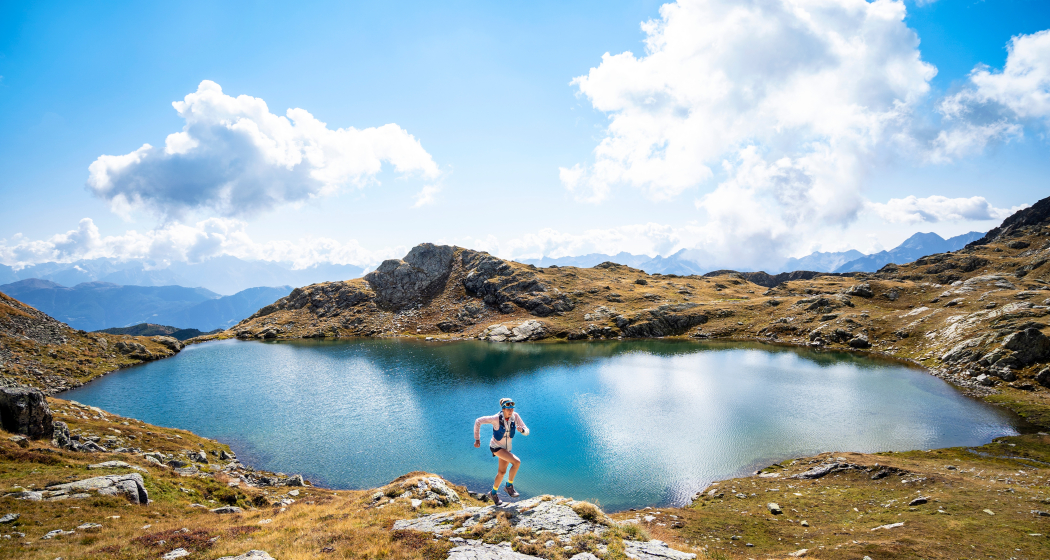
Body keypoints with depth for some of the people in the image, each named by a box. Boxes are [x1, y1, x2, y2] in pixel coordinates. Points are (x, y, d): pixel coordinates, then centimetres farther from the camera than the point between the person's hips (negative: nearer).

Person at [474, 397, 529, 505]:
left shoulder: (515, 416, -15)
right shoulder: (496, 418, -27)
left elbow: (526, 431, -12)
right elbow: (478, 421, -17)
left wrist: (522, 430, -36)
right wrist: (477, 439, -13)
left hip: (507, 447, 6)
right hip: (496, 447, -6)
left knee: (502, 472, 20)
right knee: (517, 462, -24)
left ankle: (494, 493, 43)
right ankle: (509, 486, -5)